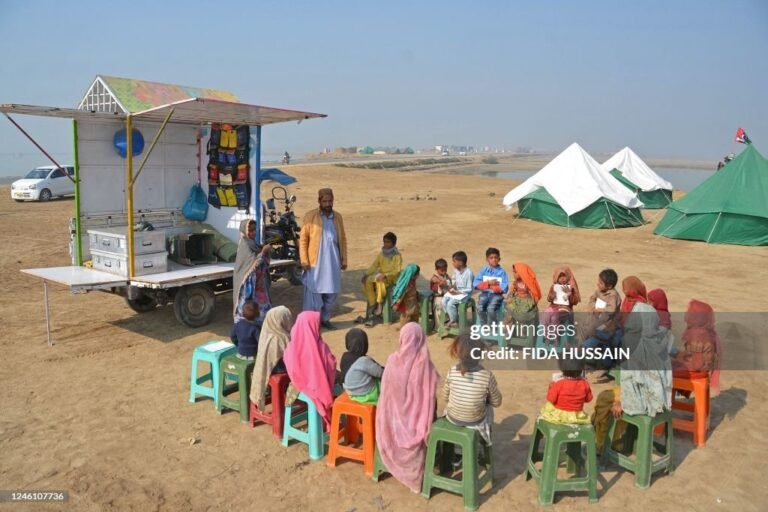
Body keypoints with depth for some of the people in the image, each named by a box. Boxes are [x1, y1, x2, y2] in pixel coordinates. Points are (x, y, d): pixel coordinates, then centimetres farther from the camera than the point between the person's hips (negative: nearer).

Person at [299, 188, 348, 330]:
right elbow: (303, 239, -4)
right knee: (313, 293, -1)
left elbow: (342, 239, 14)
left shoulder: (338, 217, 10)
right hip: (315, 262, -4)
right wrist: (304, 260, -10)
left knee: (332, 293, 9)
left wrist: (344, 260, 10)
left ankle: (325, 318, 24)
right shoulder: (310, 216, -3)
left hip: (333, 262, 4)